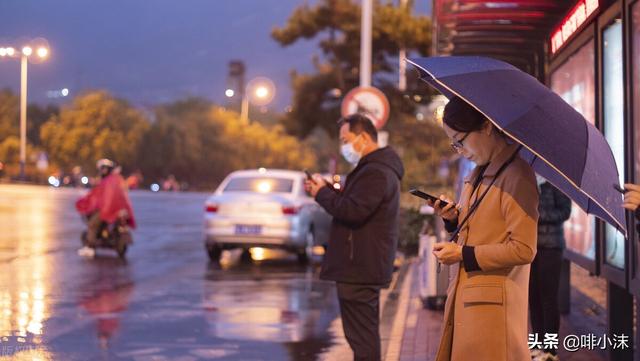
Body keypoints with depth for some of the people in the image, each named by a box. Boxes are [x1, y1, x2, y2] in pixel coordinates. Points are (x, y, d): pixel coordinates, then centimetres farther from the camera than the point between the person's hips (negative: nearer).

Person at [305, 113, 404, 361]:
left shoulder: (375, 173, -17)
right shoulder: (377, 168, 19)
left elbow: (353, 211, -27)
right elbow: (354, 204, 24)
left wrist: (322, 193, -13)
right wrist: (326, 190, 9)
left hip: (359, 268, -11)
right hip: (365, 267, 11)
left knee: (361, 335, -10)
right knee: (366, 334, 17)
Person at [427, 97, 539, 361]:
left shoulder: (516, 175, -12)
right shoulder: (477, 174, 15)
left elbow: (523, 250, -17)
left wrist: (463, 255, -14)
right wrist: (454, 220, 3)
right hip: (464, 299, 8)